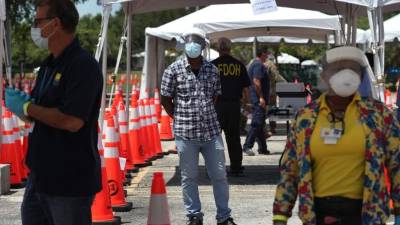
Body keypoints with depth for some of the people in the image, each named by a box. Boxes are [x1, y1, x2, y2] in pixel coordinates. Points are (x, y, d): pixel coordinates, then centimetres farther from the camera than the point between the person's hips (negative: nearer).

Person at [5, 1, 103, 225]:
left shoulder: (83, 65, -15)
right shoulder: (49, 65, 13)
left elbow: (72, 121, -26)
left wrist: (27, 107, -15)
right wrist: (17, 102, -4)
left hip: (70, 181, -9)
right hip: (41, 174, 9)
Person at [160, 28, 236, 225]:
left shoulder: (212, 69, 6)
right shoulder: (174, 70, -4)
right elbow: (165, 99, 1)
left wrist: (206, 114, 10)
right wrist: (180, 118, 2)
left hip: (211, 131, 3)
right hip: (185, 133, -3)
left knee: (219, 175, 6)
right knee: (189, 177, 5)